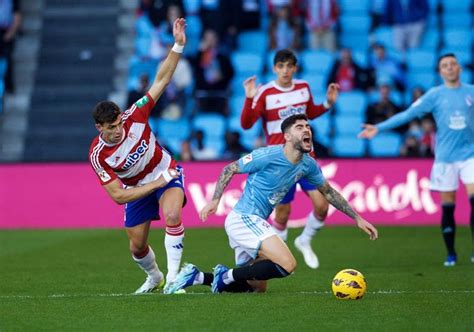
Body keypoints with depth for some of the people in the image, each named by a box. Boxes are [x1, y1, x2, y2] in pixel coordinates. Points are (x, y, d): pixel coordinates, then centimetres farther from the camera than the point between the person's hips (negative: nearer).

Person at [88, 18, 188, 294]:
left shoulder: (134, 117, -24)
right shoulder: (97, 155, -25)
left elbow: (161, 80, -22)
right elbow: (118, 195, -23)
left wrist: (178, 46, -32)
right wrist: (157, 183, -26)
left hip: (167, 173, -1)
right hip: (137, 188, 1)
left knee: (172, 215, -30)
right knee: (137, 245, 9)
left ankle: (173, 277, -23)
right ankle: (154, 277, 44)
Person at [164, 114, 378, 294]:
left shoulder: (308, 165, 5)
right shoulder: (269, 156, -16)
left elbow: (328, 192, 19)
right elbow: (230, 169, -7)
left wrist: (358, 218, 17)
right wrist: (215, 200, -14)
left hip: (254, 223, 9)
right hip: (243, 219, -9)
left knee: (257, 288, 15)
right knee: (287, 265, -24)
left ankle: (198, 277, 16)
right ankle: (228, 276, -9)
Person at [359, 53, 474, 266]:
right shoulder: (435, 95, 1)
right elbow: (408, 114, -2)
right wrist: (379, 128, -9)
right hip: (445, 157, 0)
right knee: (447, 207, 2)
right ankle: (451, 254, 13)